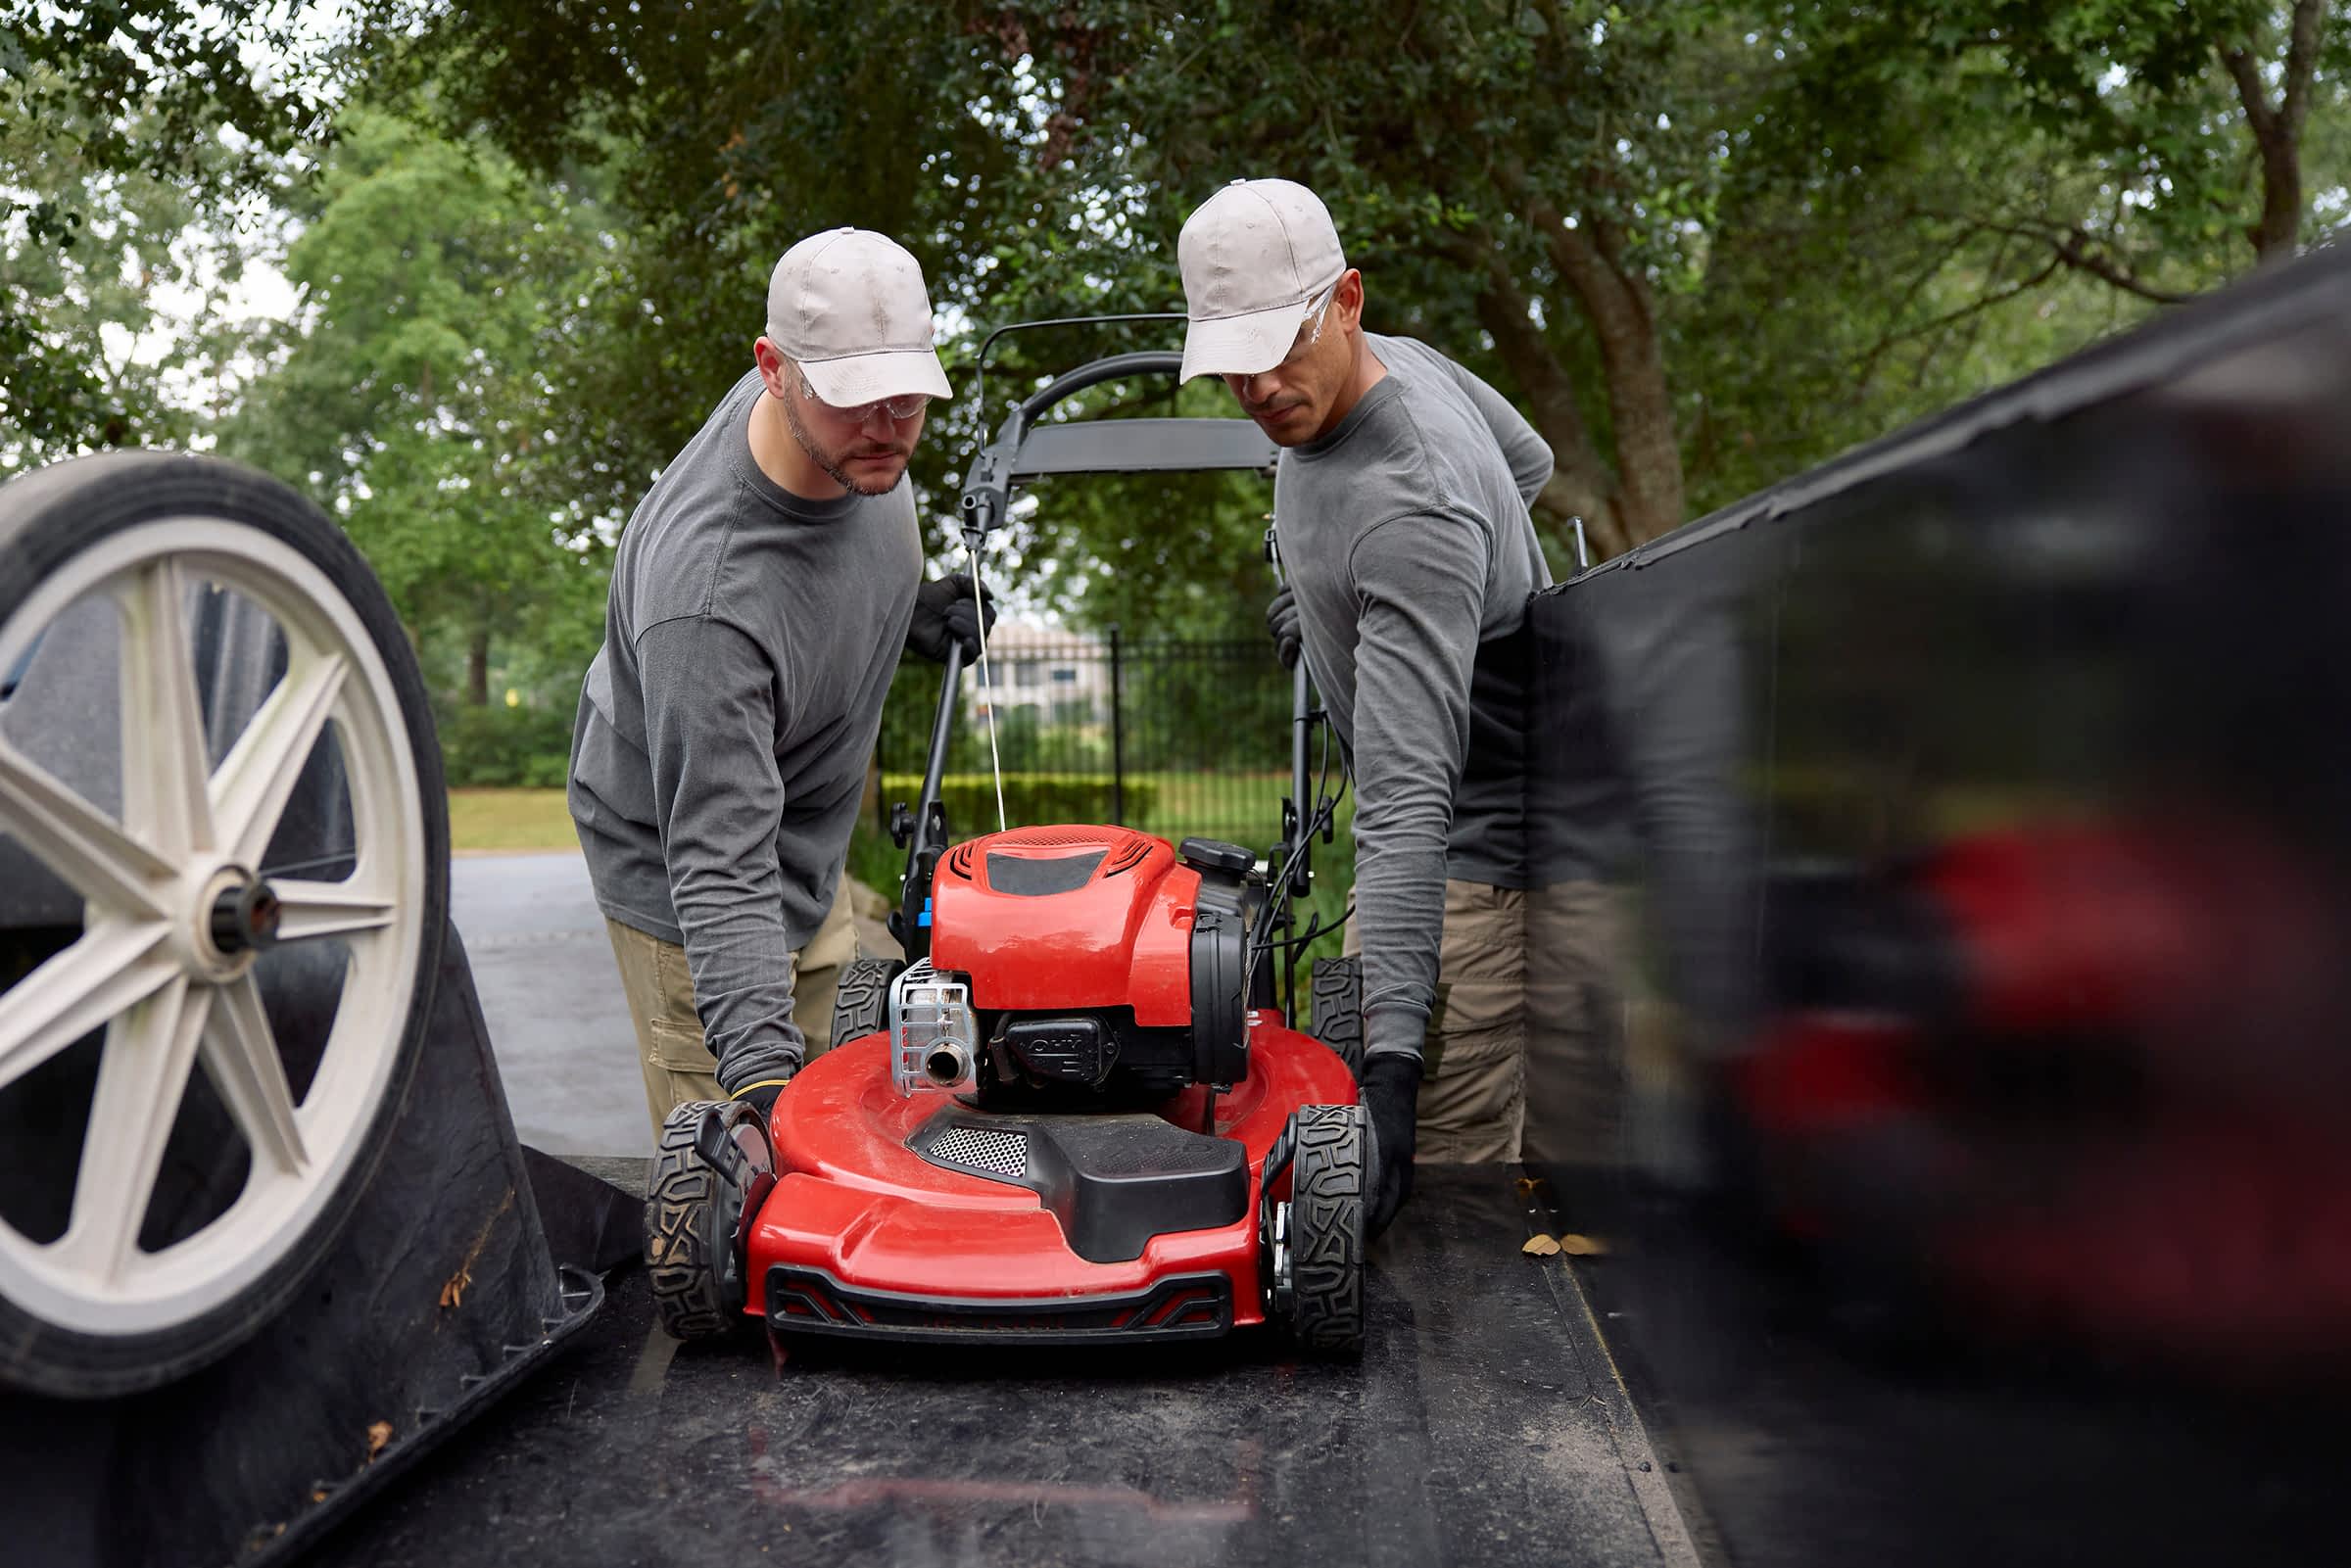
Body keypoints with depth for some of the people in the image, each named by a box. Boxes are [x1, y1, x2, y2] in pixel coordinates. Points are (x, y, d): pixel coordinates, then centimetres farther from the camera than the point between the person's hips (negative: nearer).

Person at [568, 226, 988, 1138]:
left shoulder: (863, 444, -16)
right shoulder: (707, 598, -40)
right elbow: (720, 864, -38)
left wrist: (902, 612, -2)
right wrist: (758, 1064, -45)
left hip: (810, 855, 8)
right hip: (693, 890, -8)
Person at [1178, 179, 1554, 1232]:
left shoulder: (1409, 514, -32)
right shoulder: (1397, 359, -2)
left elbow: (1410, 799, -40)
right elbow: (1527, 461, 19)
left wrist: (1391, 1050, -45)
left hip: (1478, 848, -10)